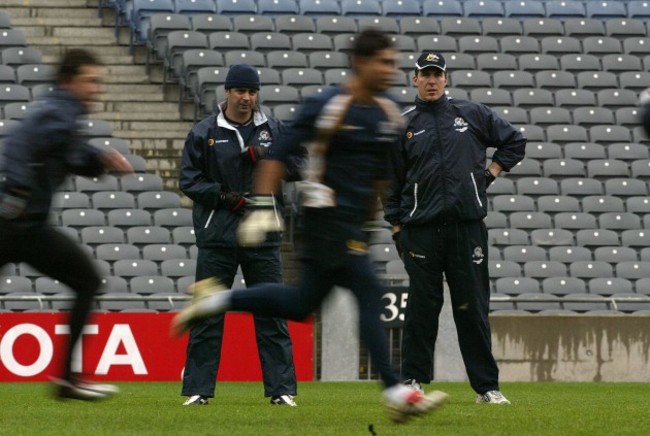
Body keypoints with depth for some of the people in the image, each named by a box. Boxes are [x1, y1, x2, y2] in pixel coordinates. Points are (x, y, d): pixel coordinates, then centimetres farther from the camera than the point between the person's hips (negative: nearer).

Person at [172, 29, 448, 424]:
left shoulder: (388, 115, 9)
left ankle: (216, 300, 24)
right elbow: (279, 155, -11)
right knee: (369, 294, -13)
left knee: (302, 304, 11)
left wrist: (370, 220, 26)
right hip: (327, 214, -8)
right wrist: (263, 207, -17)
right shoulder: (327, 106, -12)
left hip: (354, 222, 8)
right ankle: (396, 392, -11)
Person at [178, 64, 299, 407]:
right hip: (216, 235, -1)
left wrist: (266, 159, -13)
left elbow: (295, 168, 4)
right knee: (207, 314, 1)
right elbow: (189, 180, 0)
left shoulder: (273, 130, 9)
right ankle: (198, 389, 6)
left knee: (272, 314, 1)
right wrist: (223, 196, -13)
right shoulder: (204, 133, 2)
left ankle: (281, 389, 5)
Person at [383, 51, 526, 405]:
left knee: (473, 307, 1)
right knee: (422, 307, -1)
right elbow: (391, 181, 10)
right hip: (422, 230, 0)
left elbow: (514, 142, 20)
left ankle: (486, 387, 4)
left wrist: (490, 173, 8)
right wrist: (396, 229, 5)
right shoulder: (403, 126, 9)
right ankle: (412, 381, 7)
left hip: (467, 226, 1)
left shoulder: (472, 115, 10)